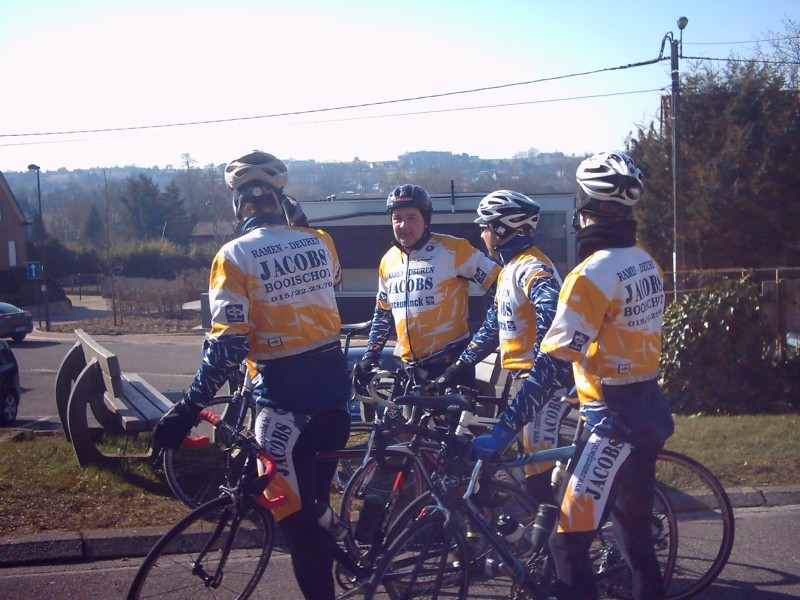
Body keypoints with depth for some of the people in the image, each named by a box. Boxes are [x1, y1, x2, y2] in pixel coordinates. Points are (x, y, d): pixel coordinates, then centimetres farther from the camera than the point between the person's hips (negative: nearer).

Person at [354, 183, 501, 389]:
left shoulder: (452, 249, -10)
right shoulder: (388, 261, 10)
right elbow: (382, 314, 21)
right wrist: (371, 354, 13)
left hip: (451, 362, -6)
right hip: (409, 365, 6)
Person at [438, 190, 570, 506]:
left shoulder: (532, 267, -15)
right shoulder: (509, 269, 17)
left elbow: (550, 315, -31)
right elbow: (492, 326, 21)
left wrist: (538, 368, -36)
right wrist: (461, 364, 16)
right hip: (523, 374, 10)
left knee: (537, 462, -8)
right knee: (533, 456, 14)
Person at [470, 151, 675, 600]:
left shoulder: (592, 273, -20)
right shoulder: (647, 263, 7)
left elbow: (553, 365, -24)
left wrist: (503, 431, -22)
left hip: (613, 423, -9)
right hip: (650, 413, 9)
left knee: (569, 542, -5)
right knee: (636, 533, 20)